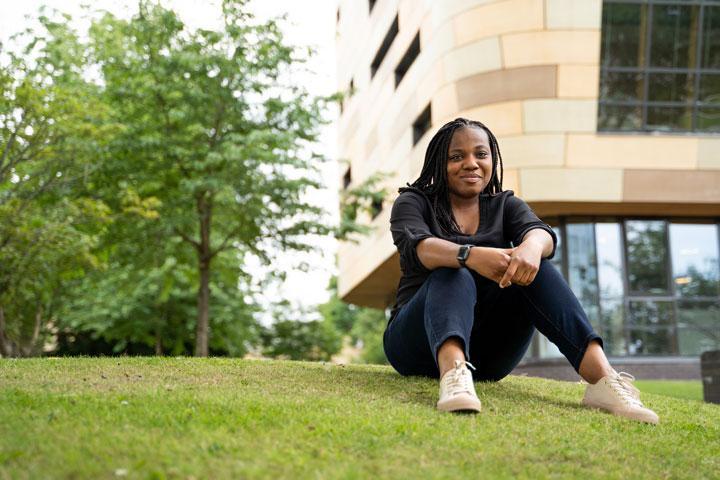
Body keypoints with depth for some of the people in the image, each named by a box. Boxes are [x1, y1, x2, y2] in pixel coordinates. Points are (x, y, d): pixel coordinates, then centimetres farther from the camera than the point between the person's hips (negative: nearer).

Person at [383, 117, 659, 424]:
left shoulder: (505, 205, 12)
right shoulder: (413, 202, 3)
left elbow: (540, 232, -12)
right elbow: (416, 247, -21)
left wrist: (532, 246, -38)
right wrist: (469, 255, -42)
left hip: (485, 355, 3)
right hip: (421, 344, -2)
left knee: (533, 266, -22)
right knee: (453, 276, -31)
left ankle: (603, 377, -36)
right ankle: (453, 374, -59)